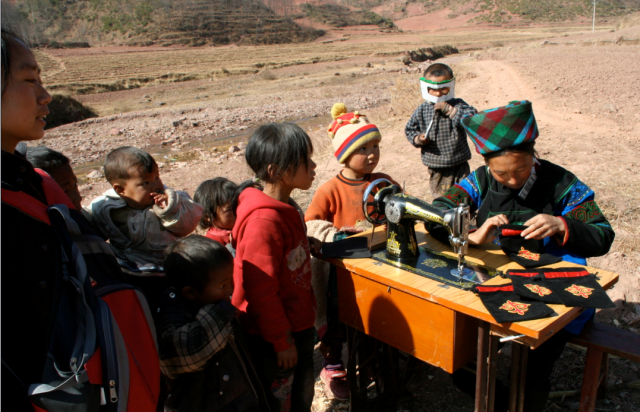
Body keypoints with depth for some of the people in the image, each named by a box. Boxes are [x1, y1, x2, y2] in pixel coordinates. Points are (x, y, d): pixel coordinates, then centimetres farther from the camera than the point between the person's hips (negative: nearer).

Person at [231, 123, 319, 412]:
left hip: (298, 322, 9)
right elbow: (261, 290, -25)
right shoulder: (263, 220, -29)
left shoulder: (286, 207, 2)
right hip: (274, 337, -8)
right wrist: (282, 342, -16)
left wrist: (308, 246, 1)